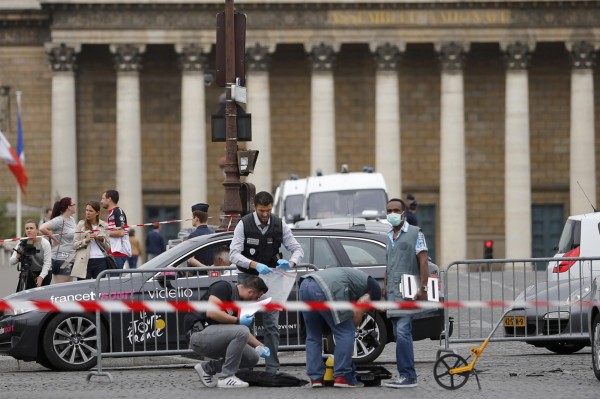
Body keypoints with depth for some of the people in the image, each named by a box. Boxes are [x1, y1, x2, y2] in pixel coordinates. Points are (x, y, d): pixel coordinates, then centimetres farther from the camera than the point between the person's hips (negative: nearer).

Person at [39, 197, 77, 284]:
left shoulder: (72, 219, 12)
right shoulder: (59, 220, -14)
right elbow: (42, 228, -26)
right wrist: (54, 239, -16)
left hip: (71, 259, 9)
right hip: (61, 258, -9)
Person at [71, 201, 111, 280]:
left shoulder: (104, 226, 9)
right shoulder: (81, 224, 7)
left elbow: (108, 247, 10)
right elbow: (74, 245, 2)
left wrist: (102, 240, -8)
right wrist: (85, 241, -13)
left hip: (100, 261, 1)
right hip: (85, 262, -1)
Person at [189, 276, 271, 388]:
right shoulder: (224, 287, -11)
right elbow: (211, 312, -25)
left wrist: (261, 347, 25)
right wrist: (238, 321, -17)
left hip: (217, 338, 9)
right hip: (202, 334, -9)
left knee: (252, 358, 3)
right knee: (241, 331, -27)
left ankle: (207, 368, 12)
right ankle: (226, 377, -15)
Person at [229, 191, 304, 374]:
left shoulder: (279, 226, -6)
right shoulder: (244, 224, -14)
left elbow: (298, 249, -4)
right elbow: (234, 254, -21)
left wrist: (291, 263, -27)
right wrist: (255, 265, -37)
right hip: (248, 276, -2)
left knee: (271, 323, -3)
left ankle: (272, 367, 0)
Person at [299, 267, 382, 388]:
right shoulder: (374, 288, 15)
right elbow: (358, 312, 7)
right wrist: (352, 328, 22)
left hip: (305, 284, 8)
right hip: (325, 289, -8)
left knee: (313, 335, 19)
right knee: (346, 333, 3)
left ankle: (315, 378, 15)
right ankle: (342, 377, 3)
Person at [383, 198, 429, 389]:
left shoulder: (415, 233, -2)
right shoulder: (389, 236, 19)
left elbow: (423, 262, -7)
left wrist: (423, 288, -15)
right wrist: (384, 287, 20)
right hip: (393, 293, 7)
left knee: (403, 332, -17)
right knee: (400, 335, 6)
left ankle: (407, 376, -18)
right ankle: (405, 376, 8)